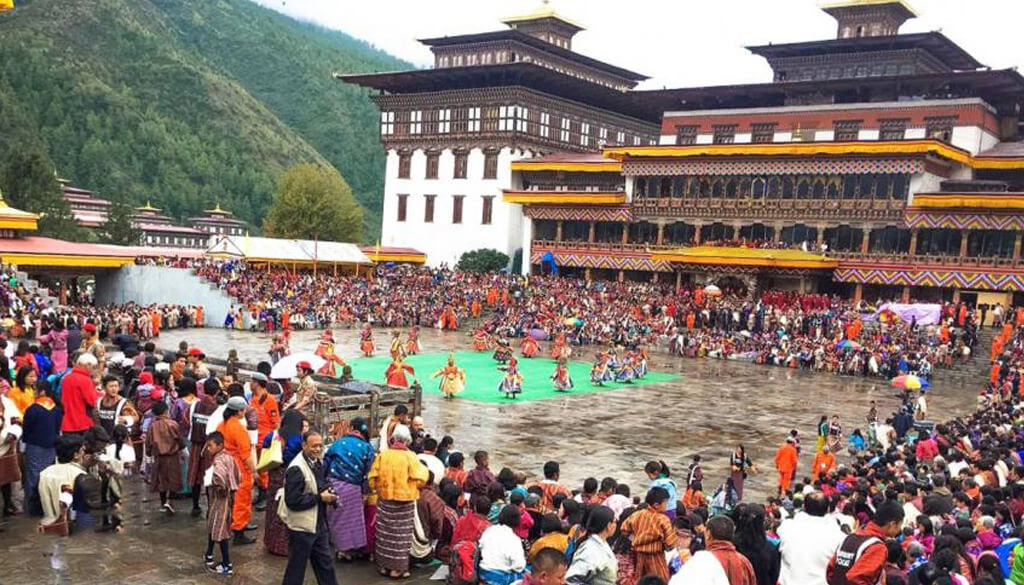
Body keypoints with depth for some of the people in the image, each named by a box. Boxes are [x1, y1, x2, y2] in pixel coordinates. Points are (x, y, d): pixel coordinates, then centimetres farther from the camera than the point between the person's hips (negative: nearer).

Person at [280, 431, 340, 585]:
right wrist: (320, 498, -22)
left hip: (319, 524, 8)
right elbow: (292, 501, -27)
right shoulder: (296, 469, -23)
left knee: (326, 562, 18)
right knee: (296, 567, 7)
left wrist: (328, 494, -2)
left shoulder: (318, 463, 5)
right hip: (301, 527, -8)